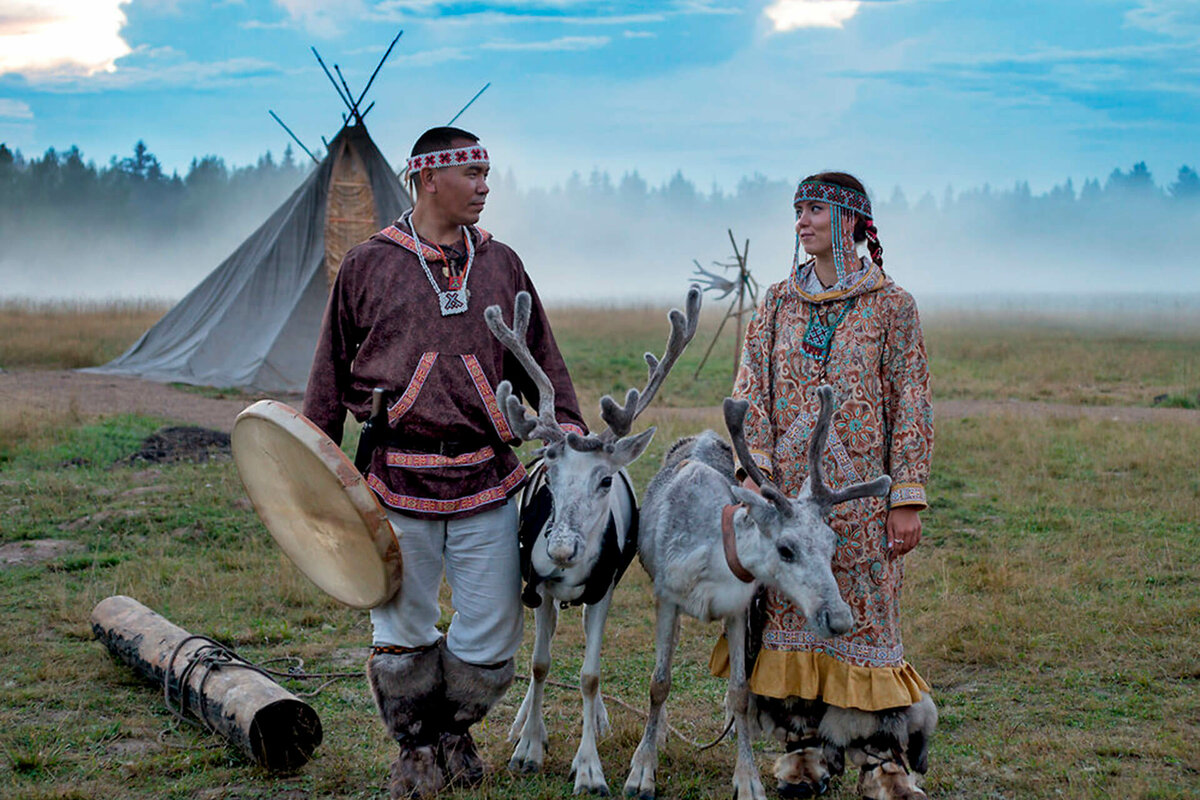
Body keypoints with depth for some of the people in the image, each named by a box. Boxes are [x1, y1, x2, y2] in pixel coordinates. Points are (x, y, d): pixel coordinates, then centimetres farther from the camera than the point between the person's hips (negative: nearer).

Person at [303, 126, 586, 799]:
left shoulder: (501, 266, 12)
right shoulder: (369, 266, 5)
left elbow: (541, 359, 17)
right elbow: (331, 376, 10)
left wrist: (566, 423, 4)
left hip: (487, 480, 2)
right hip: (397, 482, -2)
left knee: (492, 633, 4)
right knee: (403, 630, 5)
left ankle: (456, 730, 29)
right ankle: (417, 745, 25)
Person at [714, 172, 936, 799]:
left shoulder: (891, 305, 0)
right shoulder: (777, 304, 10)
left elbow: (912, 406, -2)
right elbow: (751, 395, 6)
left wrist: (908, 499, -8)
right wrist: (756, 472, -7)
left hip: (861, 491, -3)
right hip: (788, 489, 3)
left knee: (862, 616, -1)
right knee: (790, 611, 4)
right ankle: (808, 744, 17)